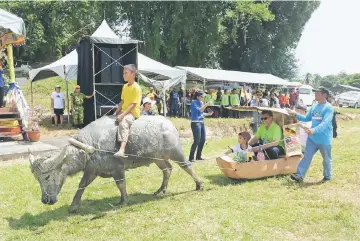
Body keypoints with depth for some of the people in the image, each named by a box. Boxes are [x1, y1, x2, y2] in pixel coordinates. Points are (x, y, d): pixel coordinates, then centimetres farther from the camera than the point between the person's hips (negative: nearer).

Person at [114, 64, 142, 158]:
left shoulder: (136, 87, -13)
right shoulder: (125, 87, 12)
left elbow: (133, 105, -18)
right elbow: (122, 101, 15)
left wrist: (123, 115, -23)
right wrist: (116, 112, 5)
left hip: (132, 113, -10)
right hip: (124, 111, 10)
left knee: (123, 123, -35)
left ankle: (122, 150, -47)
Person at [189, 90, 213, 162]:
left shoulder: (201, 103, 13)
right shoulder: (194, 102, -10)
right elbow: (199, 110, -22)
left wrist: (208, 114, 8)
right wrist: (206, 105, -23)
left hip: (201, 123, 9)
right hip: (195, 123, -9)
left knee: (203, 139, 10)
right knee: (197, 141, -11)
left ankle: (198, 156, 23)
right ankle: (191, 157, -3)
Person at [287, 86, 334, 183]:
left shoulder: (329, 108, -16)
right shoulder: (314, 107, 7)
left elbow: (325, 123, -28)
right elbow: (307, 118, 16)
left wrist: (314, 130, -42)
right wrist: (296, 114, 3)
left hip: (324, 139, -6)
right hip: (312, 138, 6)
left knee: (326, 159, 12)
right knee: (306, 157, 2)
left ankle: (328, 176, 31)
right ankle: (300, 175, 2)